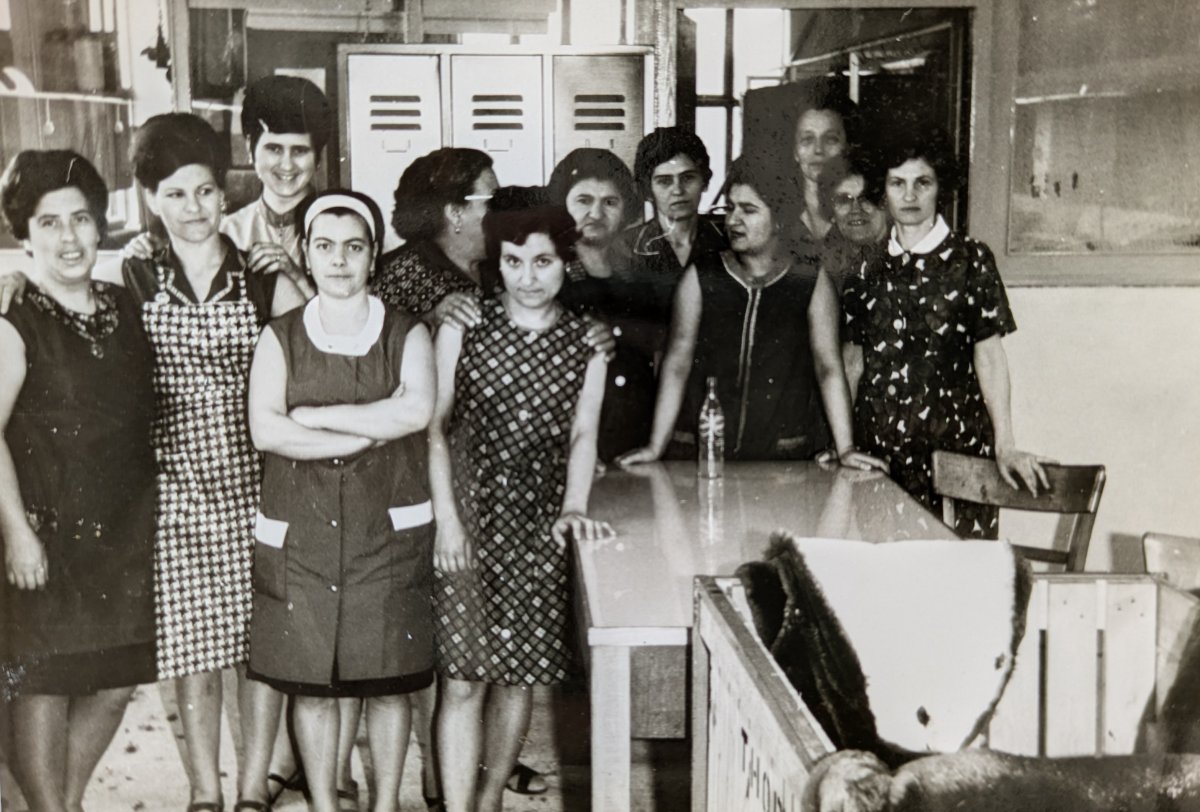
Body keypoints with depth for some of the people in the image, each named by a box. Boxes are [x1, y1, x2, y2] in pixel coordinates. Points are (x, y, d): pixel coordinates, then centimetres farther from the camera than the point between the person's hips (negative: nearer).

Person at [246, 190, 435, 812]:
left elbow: (416, 410, -17)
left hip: (389, 530, 0)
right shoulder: (280, 338, 4)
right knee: (310, 682, 7)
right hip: (299, 534, 1)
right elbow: (264, 429, -10)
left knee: (389, 680, 6)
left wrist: (311, 416, -14)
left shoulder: (406, 334, 2)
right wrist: (368, 434, -15)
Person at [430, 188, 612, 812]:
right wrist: (446, 517, -8)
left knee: (518, 673, 8)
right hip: (468, 515, -2)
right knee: (462, 677, -6)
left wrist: (573, 508, -10)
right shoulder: (463, 327, 0)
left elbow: (582, 434, 4)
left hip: (539, 525, 2)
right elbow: (436, 425, 0)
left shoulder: (586, 341, 4)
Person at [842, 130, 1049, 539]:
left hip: (955, 445, -2)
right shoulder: (867, 265, 11)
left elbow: (989, 355, -1)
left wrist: (1005, 446, -7)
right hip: (876, 448, 3)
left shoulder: (969, 259, 2)